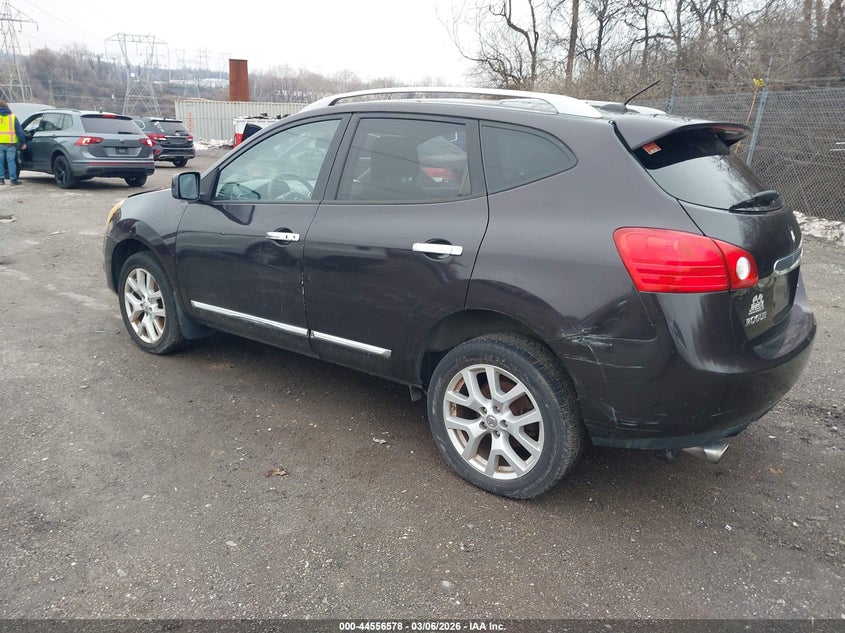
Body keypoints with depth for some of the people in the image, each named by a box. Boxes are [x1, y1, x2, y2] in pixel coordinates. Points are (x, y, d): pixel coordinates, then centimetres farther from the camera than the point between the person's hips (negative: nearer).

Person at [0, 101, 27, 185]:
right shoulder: (13, 117, 1)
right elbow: (19, 131, -1)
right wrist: (22, 142, 3)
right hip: (10, 143, -1)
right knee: (11, 161, 2)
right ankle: (13, 179, 2)